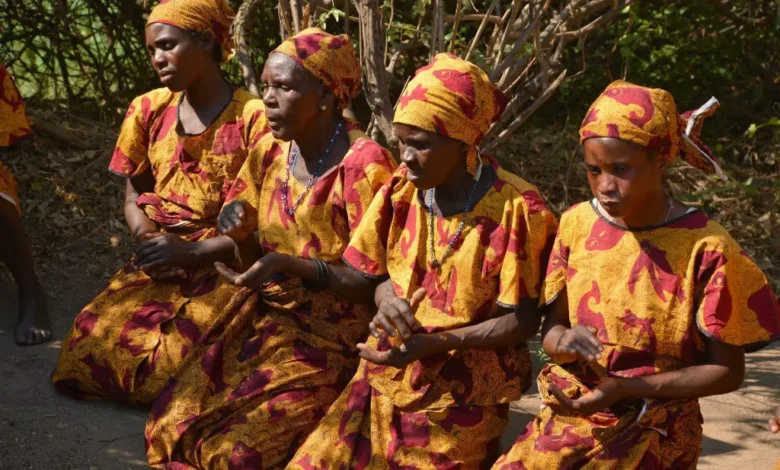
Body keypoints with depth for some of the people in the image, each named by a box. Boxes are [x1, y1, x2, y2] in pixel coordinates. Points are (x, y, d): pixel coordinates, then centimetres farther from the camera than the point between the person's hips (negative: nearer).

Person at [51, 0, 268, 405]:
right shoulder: (149, 110, 6)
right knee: (85, 355, -15)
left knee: (169, 369, -26)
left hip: (221, 264, -5)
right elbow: (134, 196, 14)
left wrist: (193, 252, -19)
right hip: (156, 264, 5)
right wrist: (148, 240, -9)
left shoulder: (253, 118, -9)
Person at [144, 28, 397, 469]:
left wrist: (290, 265, -28)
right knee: (171, 425, -5)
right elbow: (251, 252, 12)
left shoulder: (363, 165, -18)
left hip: (331, 340, -7)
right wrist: (234, 227, -11)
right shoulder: (269, 151, 3)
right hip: (263, 318, 7)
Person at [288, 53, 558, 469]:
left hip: (463, 394, -5)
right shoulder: (399, 191, -1)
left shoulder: (514, 209, -17)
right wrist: (387, 300, -15)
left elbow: (523, 321, -15)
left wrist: (433, 344, -25)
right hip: (387, 374, 5)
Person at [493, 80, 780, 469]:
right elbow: (551, 325, 6)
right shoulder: (576, 224, -2)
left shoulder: (704, 247, -14)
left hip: (651, 436, -3)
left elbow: (726, 371, -9)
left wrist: (625, 388, -18)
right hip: (569, 417, 4)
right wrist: (563, 340, -18)